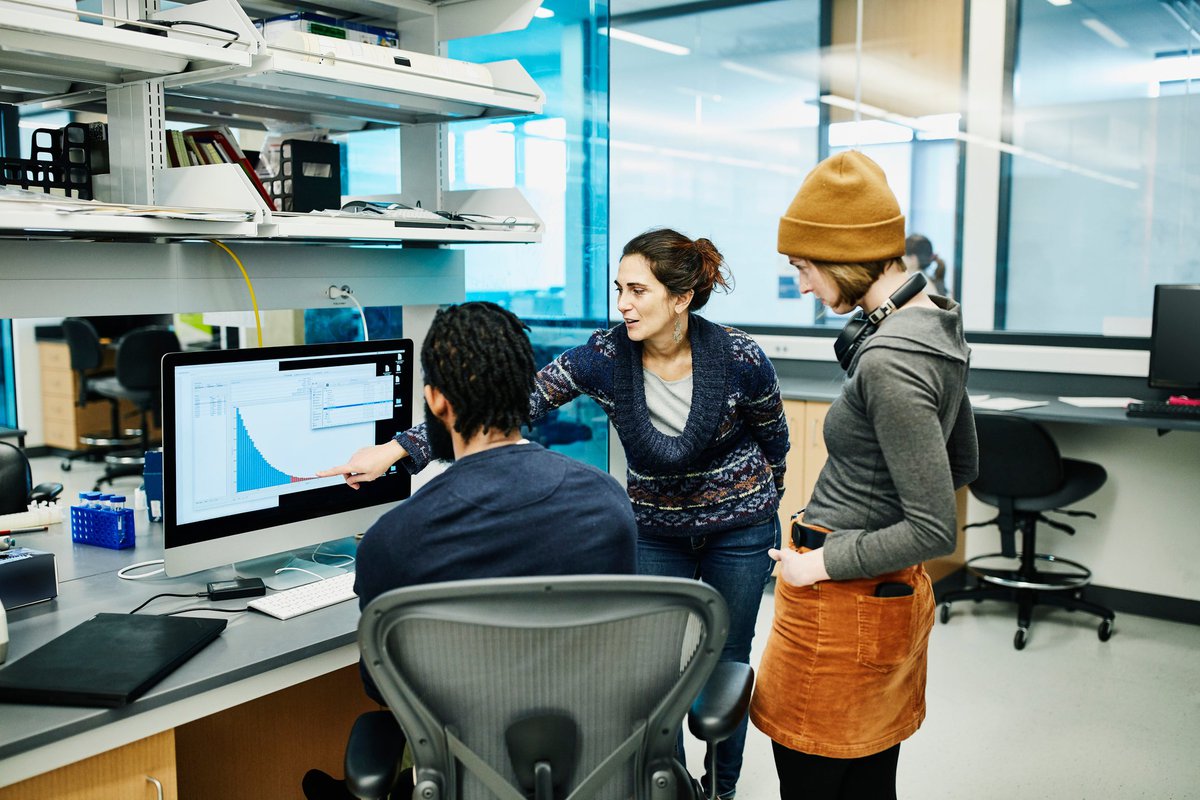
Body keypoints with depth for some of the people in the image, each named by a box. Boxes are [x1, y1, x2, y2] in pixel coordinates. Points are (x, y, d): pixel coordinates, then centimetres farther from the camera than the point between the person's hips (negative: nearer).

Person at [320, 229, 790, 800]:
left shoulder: (741, 360, -21)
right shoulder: (604, 358, -19)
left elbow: (774, 438, -2)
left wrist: (764, 510, 11)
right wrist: (395, 450, -27)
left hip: (739, 528, -1)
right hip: (655, 531, 1)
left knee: (726, 662, 12)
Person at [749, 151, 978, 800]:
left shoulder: (889, 363, -25)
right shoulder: (939, 331, 5)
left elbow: (935, 531, -25)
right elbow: (962, 466, 18)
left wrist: (820, 561, -16)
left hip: (844, 600, -9)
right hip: (895, 595, 10)